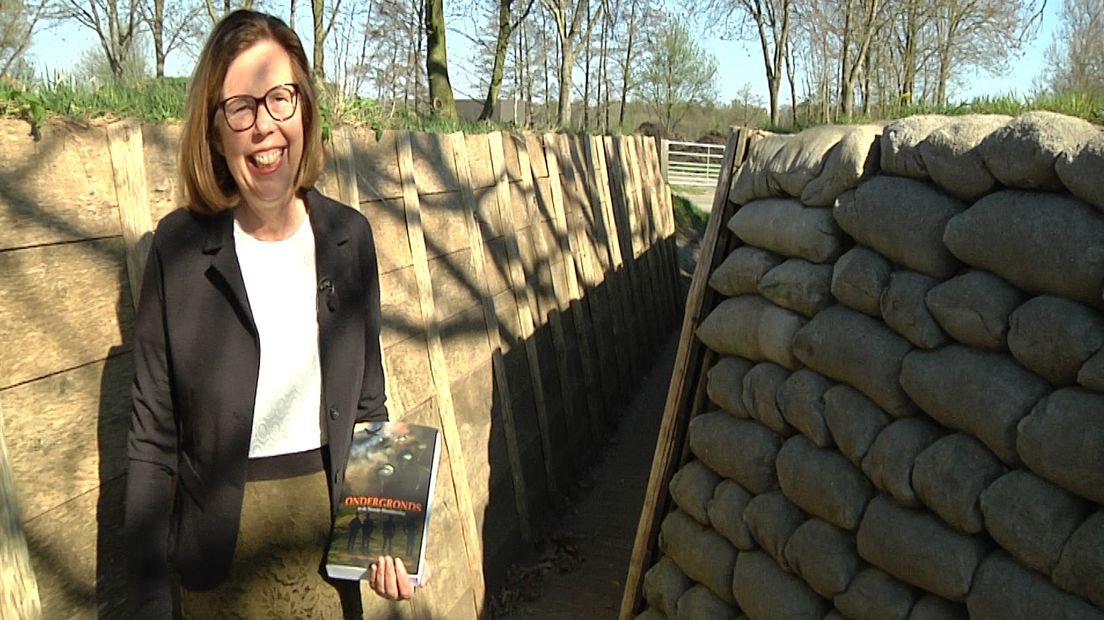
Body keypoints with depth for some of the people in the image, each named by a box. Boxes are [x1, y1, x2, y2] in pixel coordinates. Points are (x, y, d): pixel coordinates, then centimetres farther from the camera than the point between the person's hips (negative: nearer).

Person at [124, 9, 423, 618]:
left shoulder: (349, 236, -4)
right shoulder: (178, 244, -11)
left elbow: (368, 402, 5)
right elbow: (152, 437, -6)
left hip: (332, 536, 2)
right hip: (222, 552, -2)